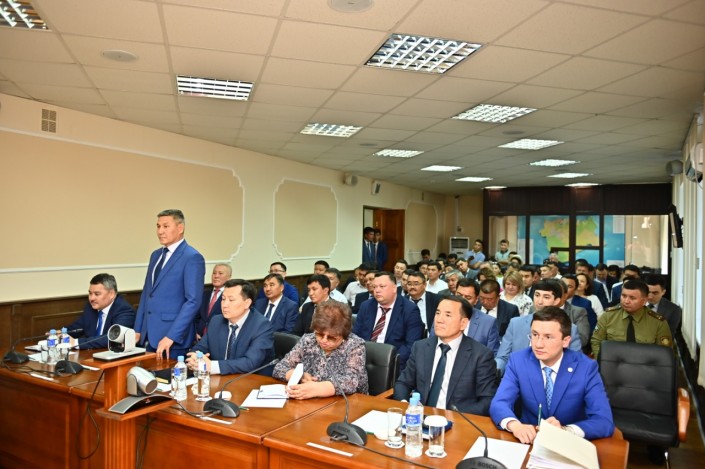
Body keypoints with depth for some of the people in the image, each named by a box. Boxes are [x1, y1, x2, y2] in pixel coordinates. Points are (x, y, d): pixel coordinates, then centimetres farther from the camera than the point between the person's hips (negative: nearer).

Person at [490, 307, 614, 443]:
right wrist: (515, 425, -35)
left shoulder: (586, 367, -10)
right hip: (530, 440, 1)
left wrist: (566, 431, -33)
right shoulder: (518, 360, -7)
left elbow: (605, 422, -16)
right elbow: (499, 403, -14)